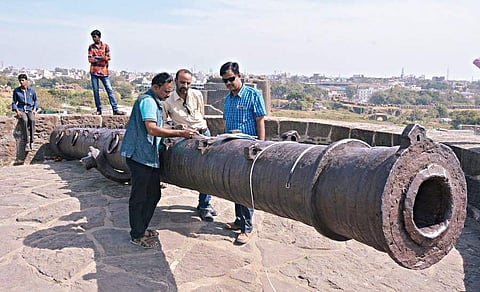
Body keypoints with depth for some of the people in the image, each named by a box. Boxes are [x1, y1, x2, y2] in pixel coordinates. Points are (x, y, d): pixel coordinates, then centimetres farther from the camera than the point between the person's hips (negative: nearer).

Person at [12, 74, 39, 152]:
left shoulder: (32, 90, 5)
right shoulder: (16, 91, 4)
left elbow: (36, 100, 16)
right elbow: (14, 103, 9)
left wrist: (34, 109, -1)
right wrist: (17, 111, -8)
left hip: (30, 110, 1)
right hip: (21, 110, -1)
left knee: (32, 120, -35)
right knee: (24, 120, -35)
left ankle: (31, 141, -33)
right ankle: (27, 143, -37)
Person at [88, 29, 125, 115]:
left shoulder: (105, 46, 6)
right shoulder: (91, 47, 8)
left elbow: (108, 57, -3)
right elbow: (90, 59, -1)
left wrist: (96, 58, -14)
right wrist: (102, 58, -12)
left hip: (104, 72, -1)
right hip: (94, 72, 1)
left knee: (109, 90, -5)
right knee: (96, 91, 3)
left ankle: (115, 109, -6)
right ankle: (99, 109, 10)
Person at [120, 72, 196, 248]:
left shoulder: (155, 102, 19)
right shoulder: (147, 101, -14)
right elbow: (152, 129, -25)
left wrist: (180, 133, 13)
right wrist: (178, 133, -24)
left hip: (150, 156, 10)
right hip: (140, 156, -10)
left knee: (153, 194, 16)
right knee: (139, 196, -1)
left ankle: (142, 228, 29)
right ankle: (137, 235, 10)